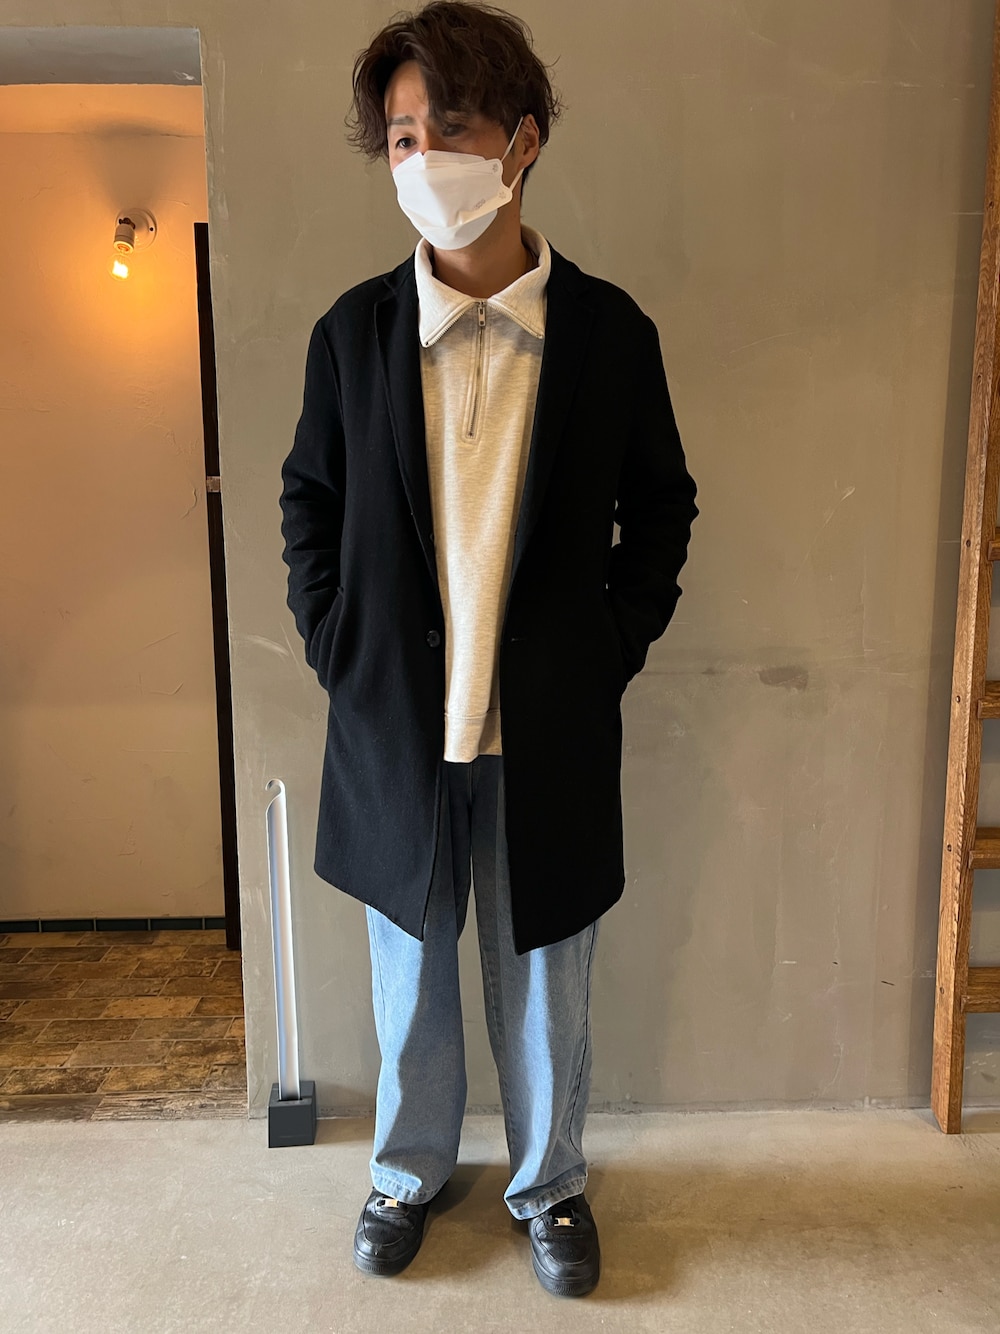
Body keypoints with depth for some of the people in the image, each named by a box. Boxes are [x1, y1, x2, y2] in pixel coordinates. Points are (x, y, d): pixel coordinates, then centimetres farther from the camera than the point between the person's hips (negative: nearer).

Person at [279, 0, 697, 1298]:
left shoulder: (610, 329, -4)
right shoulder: (353, 329, -1)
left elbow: (661, 507, 5)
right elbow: (309, 500, 9)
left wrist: (615, 646, -2)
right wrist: (333, 643, 0)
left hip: (551, 729, -1)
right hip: (395, 720, 1)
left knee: (544, 980, 15)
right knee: (410, 974, 19)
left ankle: (550, 1181, 41)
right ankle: (411, 1168, 44)